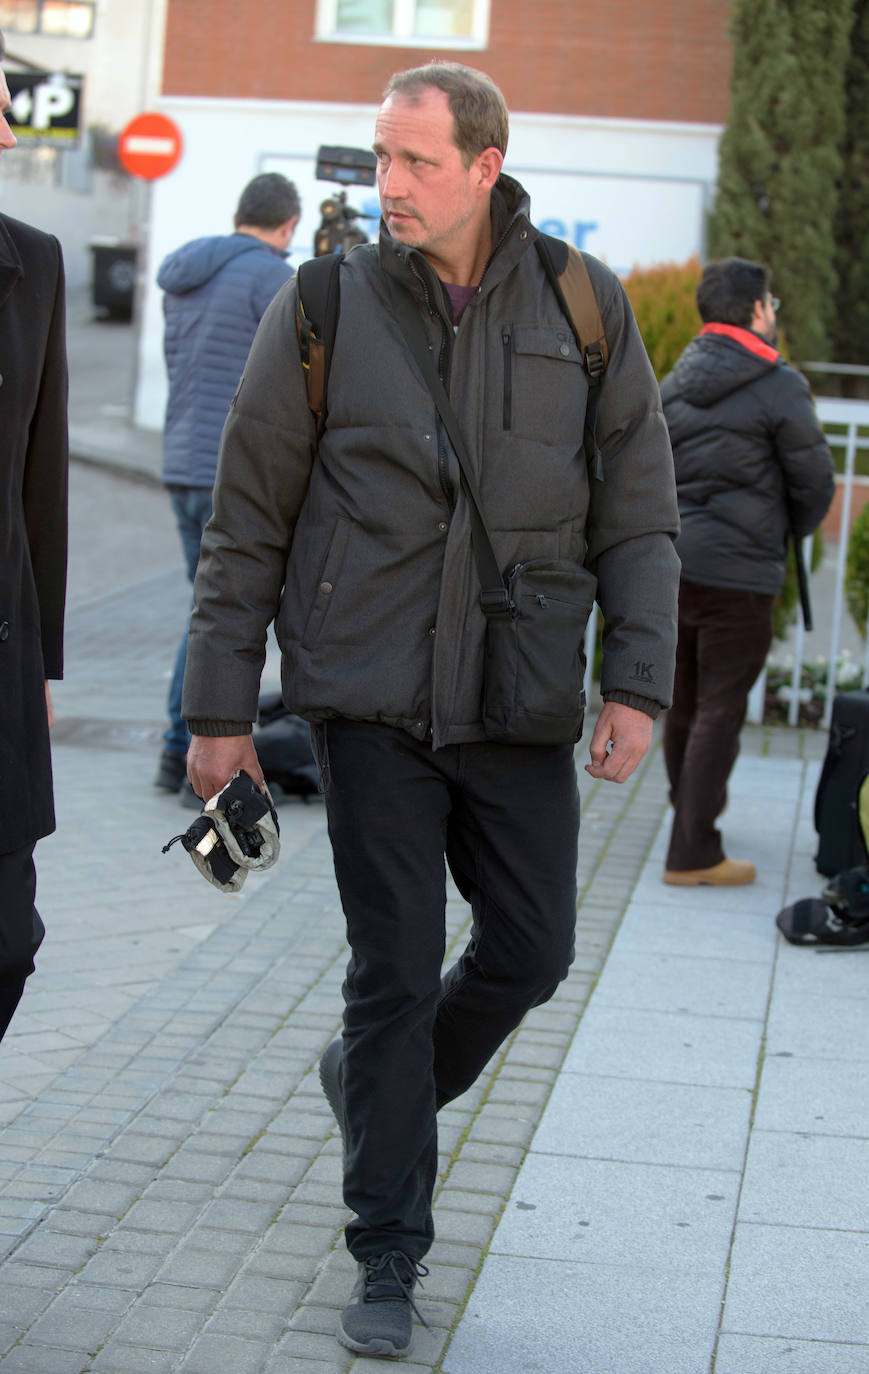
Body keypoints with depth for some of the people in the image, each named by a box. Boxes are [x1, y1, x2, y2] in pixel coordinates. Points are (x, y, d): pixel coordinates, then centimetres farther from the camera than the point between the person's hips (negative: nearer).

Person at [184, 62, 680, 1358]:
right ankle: (389, 1260, 12)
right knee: (396, 968, -1)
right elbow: (246, 523, 0)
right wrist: (219, 707, -1)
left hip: (516, 701, 2)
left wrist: (636, 682, -5)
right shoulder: (324, 311, -4)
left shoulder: (583, 308, 0)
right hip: (370, 695, -2)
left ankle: (373, 1084, 35)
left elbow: (638, 512, 4)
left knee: (531, 950, 6)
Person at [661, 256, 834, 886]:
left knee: (684, 700, 18)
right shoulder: (779, 385, -10)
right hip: (739, 571, -7)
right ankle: (693, 853, -1)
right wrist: (792, 532, 15)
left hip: (672, 558, 7)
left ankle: (692, 806, 35)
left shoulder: (674, 383, 10)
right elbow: (815, 481, -4)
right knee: (720, 710, -2)